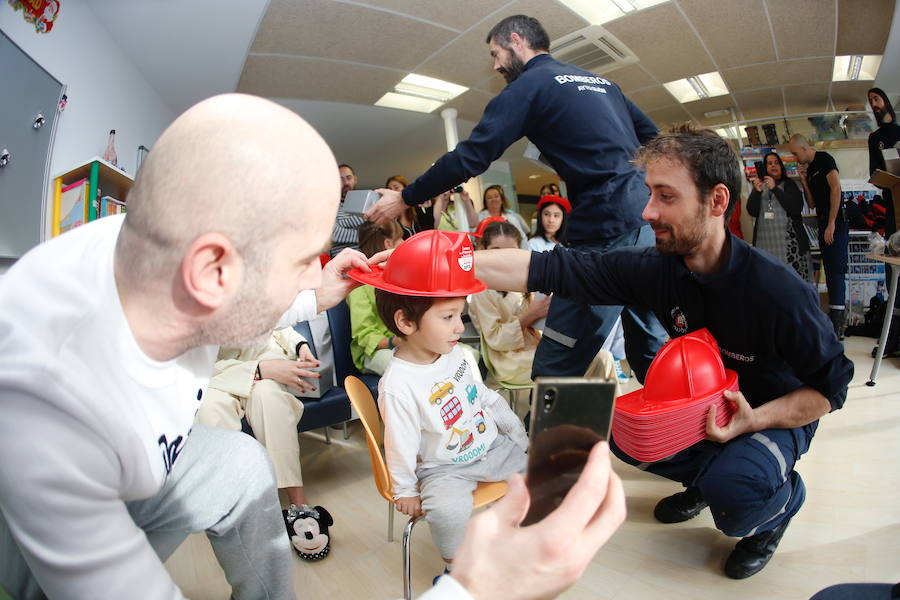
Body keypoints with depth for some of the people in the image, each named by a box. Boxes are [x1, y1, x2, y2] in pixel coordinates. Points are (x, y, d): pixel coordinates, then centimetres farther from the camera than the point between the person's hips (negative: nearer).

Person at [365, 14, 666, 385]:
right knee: (650, 348, 19)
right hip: (648, 219, 9)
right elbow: (652, 136, 24)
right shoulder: (601, 81, 23)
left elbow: (470, 157, -6)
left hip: (607, 229, -9)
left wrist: (405, 199, 2)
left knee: (554, 368, -5)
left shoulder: (529, 85, 0)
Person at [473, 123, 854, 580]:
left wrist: (754, 420, -33)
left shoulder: (778, 290, -31)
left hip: (776, 413, -4)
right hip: (701, 404, 5)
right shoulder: (655, 268, -20)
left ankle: (782, 497, 7)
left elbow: (831, 387, -16)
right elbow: (551, 268, -28)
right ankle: (706, 476, 15)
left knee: (732, 490, -31)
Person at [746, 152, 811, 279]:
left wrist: (775, 188, -10)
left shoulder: (789, 185, 10)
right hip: (765, 242, 1)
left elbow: (797, 208, -6)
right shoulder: (759, 186, 14)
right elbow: (752, 212, 2)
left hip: (788, 242, -1)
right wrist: (757, 191, -12)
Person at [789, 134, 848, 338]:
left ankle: (836, 327, -10)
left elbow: (836, 188, -16)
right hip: (823, 225, 9)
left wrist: (831, 224, -19)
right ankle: (835, 317, 19)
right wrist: (803, 180, 6)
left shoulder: (824, 159, -5)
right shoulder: (808, 168, 18)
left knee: (836, 272, -10)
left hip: (836, 225, -9)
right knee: (830, 272, 11)